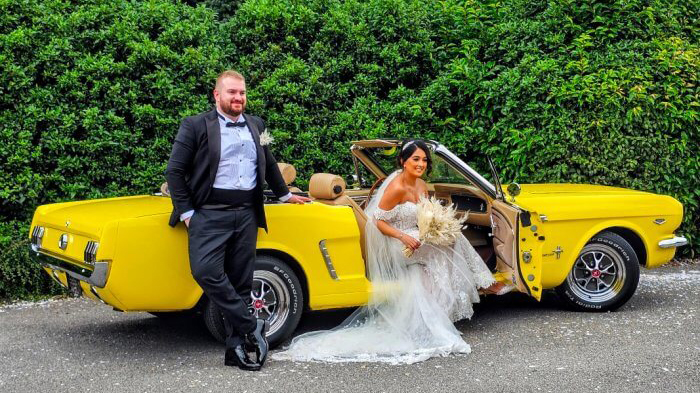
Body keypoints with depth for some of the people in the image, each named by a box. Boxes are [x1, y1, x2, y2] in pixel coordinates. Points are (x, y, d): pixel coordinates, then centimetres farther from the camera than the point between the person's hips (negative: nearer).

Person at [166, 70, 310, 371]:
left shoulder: (256, 126, 15)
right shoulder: (195, 126, 0)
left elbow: (269, 164, 31)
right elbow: (175, 171, 0)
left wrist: (284, 194, 39)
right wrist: (186, 213, -6)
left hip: (247, 214, 4)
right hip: (209, 213, -4)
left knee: (241, 283, 3)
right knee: (206, 271, -22)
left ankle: (236, 347, 10)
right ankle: (251, 327, -10)